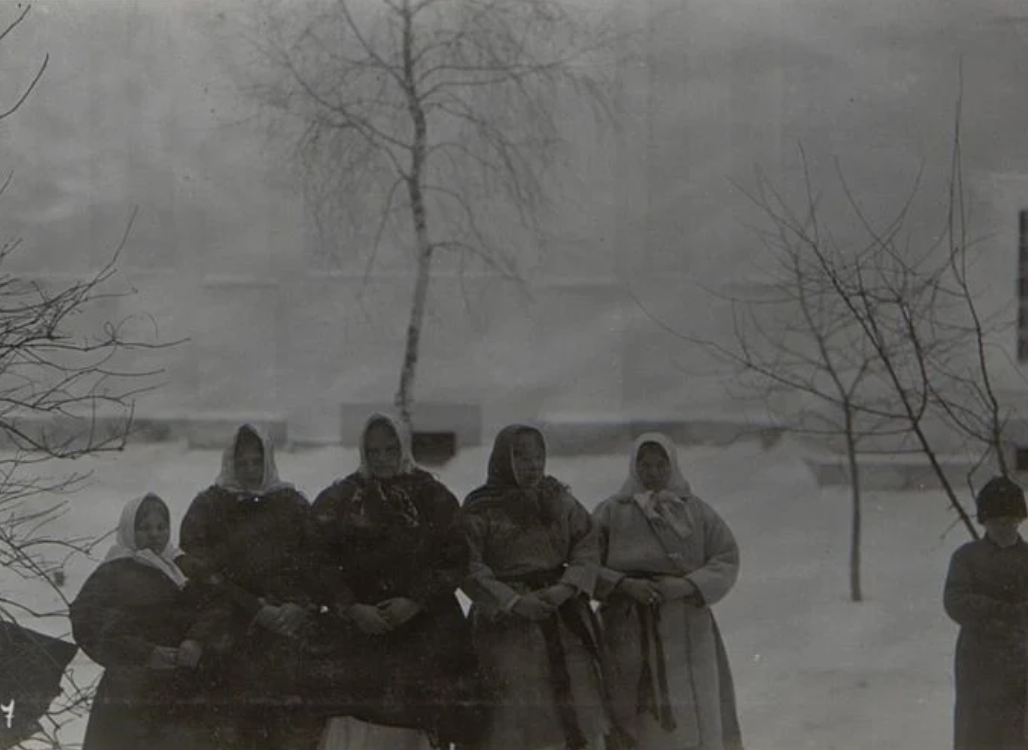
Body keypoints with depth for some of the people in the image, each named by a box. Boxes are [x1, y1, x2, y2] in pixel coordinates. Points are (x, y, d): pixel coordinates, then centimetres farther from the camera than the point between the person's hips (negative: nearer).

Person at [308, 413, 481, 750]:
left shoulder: (433, 497, 8)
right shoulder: (338, 500, 8)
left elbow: (455, 560, 2)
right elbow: (322, 561, 1)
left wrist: (416, 602, -10)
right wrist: (352, 608, -11)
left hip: (424, 627, 0)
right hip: (358, 627, 0)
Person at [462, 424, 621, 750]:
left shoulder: (559, 499, 11)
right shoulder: (480, 509, -2)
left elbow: (588, 545, 4)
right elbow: (469, 567, -9)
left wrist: (567, 587, -13)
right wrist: (513, 601, -19)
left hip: (564, 619, 4)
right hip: (504, 622, -4)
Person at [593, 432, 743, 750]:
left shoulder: (696, 511, 10)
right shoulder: (612, 512, 6)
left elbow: (727, 560, 3)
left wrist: (687, 585, -13)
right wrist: (625, 584, -14)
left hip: (685, 629, 1)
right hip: (630, 630, -1)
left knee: (693, 717, -5)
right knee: (634, 715, -7)